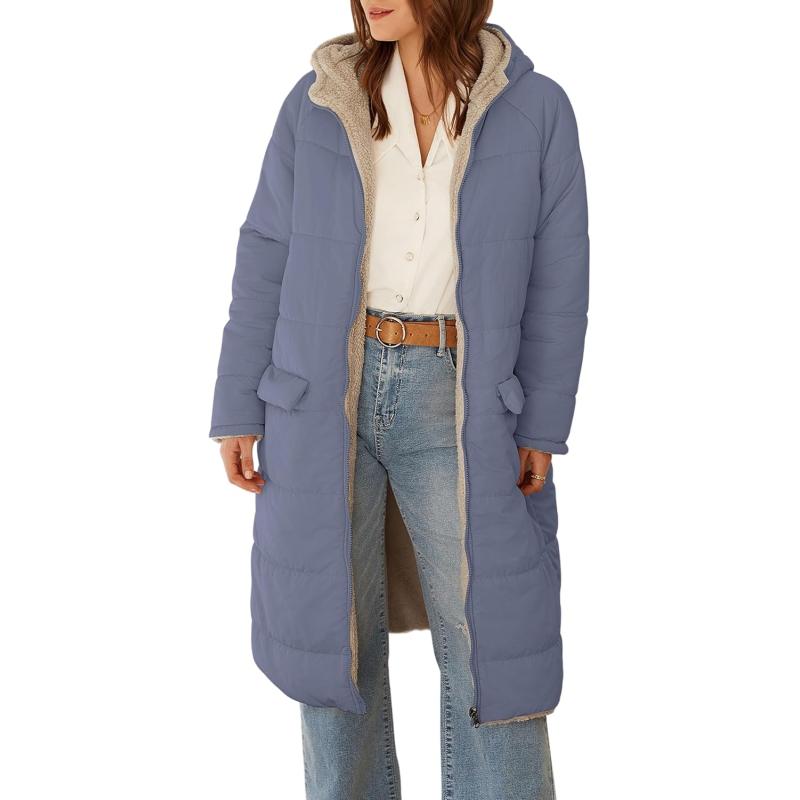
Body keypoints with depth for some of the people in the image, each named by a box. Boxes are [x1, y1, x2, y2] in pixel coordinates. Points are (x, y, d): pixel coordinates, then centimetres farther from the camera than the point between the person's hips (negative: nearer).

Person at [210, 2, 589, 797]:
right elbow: (268, 261, 3)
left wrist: (543, 427, -4)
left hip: (455, 405, -1)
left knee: (490, 635, 2)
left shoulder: (535, 109, -1)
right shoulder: (318, 103, 1)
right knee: (332, 623, 10)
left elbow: (555, 280, 0)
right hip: (323, 399, 1)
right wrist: (240, 410, 1)